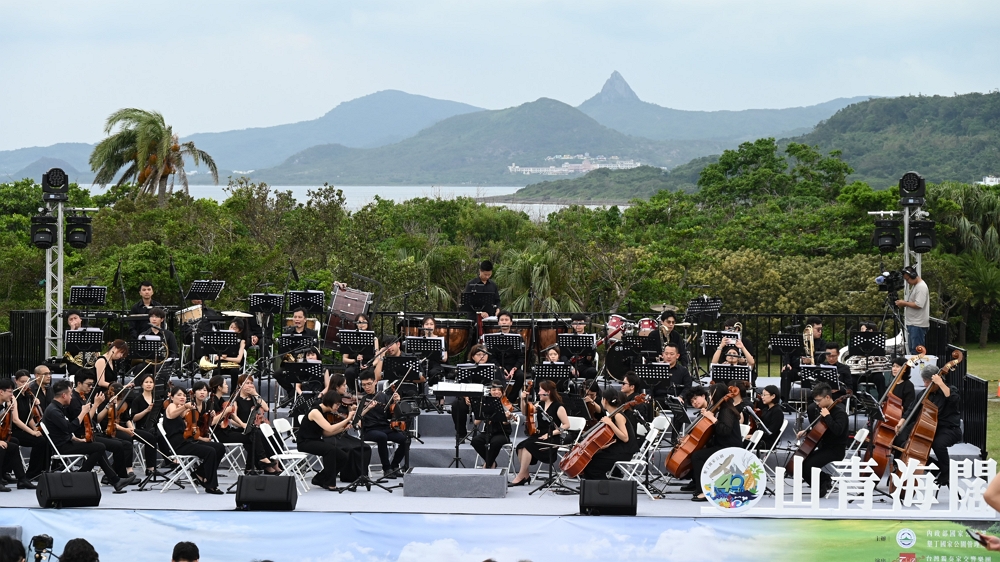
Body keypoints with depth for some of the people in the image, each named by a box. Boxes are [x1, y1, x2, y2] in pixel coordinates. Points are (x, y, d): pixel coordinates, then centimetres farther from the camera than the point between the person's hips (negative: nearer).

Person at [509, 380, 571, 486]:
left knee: (528, 446, -29)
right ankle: (525, 475, -12)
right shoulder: (540, 405, 12)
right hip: (539, 436, 6)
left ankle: (520, 477, -24)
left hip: (552, 439, -6)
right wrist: (523, 399, 5)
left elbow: (566, 425, -11)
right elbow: (525, 411, 24)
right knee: (520, 446, -22)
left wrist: (550, 434, -18)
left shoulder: (558, 407, -7)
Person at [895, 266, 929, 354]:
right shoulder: (914, 286, 17)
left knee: (917, 350, -10)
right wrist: (903, 303, 9)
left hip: (918, 324, -11)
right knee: (911, 349, 14)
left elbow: (918, 305, -22)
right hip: (912, 323, 11)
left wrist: (904, 303, -13)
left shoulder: (921, 287, -15)